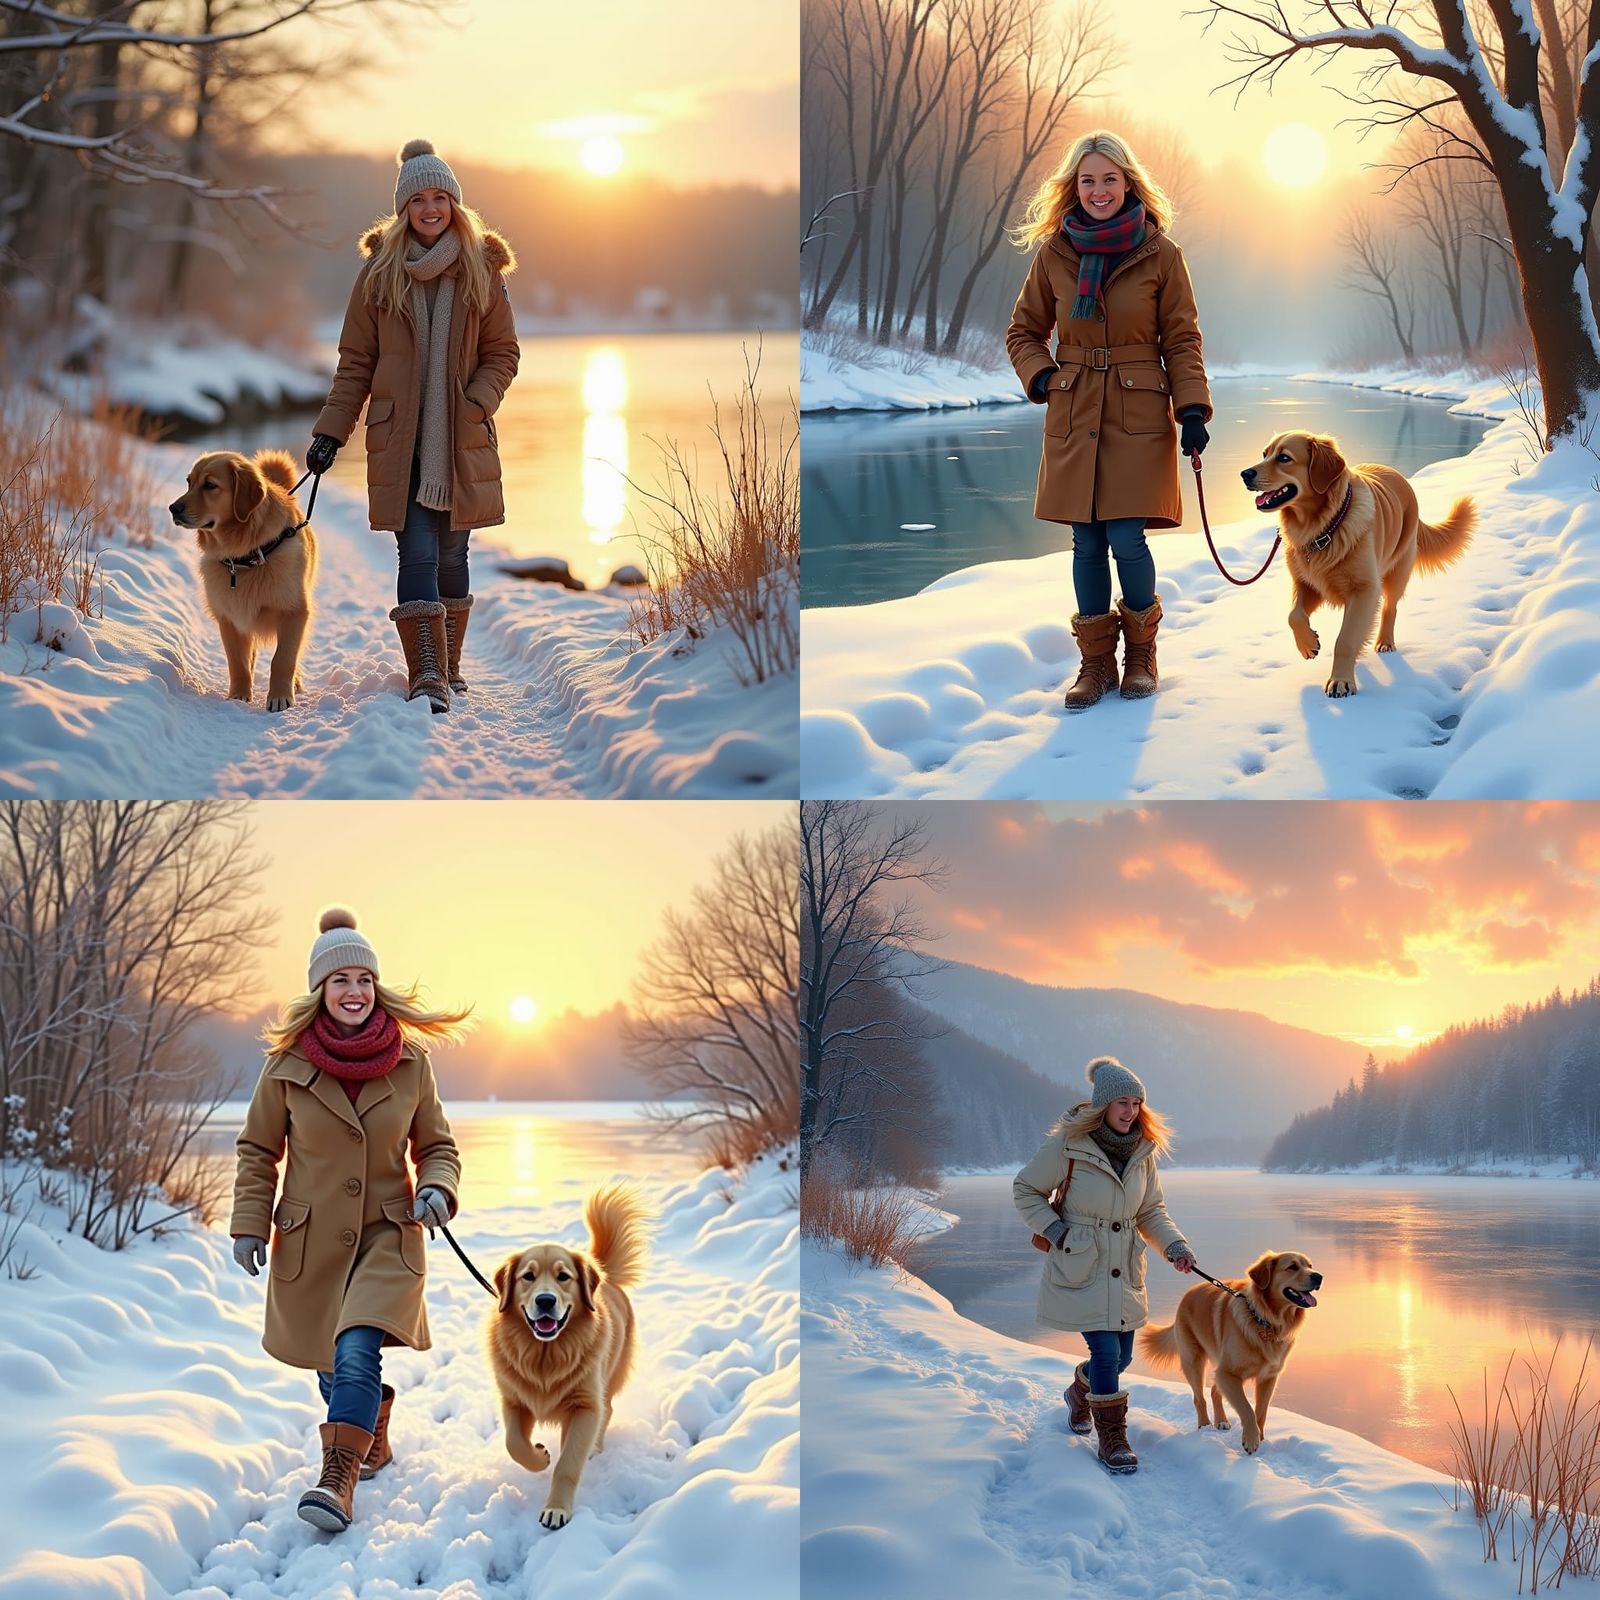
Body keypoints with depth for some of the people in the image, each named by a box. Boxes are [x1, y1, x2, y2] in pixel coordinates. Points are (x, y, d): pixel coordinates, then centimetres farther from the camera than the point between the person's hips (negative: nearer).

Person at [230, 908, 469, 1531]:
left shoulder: (411, 1062, -5)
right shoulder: (287, 1065, -7)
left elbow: (436, 1146, 6)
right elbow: (257, 1150, 5)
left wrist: (437, 1189, -14)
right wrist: (249, 1224, -3)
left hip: (387, 1234, -1)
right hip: (309, 1239, 2)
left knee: (357, 1352, -22)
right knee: (332, 1365, 13)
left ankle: (339, 1480, -24)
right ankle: (373, 1440, 40)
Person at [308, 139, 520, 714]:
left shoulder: (481, 270, 4)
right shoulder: (380, 272, 3)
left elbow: (502, 354, 8)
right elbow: (355, 361, 5)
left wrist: (476, 404, -10)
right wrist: (330, 431, -2)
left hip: (462, 441, 1)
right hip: (399, 439, -1)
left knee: (451, 554, 8)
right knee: (417, 554, -12)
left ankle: (447, 666, 23)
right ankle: (427, 676, -17)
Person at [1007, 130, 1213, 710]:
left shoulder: (1160, 254, -1)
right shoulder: (1053, 253, 4)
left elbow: (1181, 339, 1)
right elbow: (1024, 331, 15)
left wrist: (1192, 409, -9)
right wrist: (1041, 377, -3)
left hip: (1139, 416, -2)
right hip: (1074, 417, 3)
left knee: (1127, 539, -9)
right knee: (1087, 543, 4)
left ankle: (1141, 653, 13)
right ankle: (1095, 662, 17)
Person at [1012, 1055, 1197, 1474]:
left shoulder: (1143, 1150, 2)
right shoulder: (1068, 1145, -14)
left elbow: (1151, 1212, 10)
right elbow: (1025, 1190, -2)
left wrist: (1175, 1246, -6)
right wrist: (1055, 1231, -14)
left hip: (1123, 1273, 6)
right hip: (1078, 1269, -6)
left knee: (1121, 1356, 12)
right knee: (1105, 1350, -13)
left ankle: (1080, 1392, 44)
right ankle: (1112, 1438, 0)